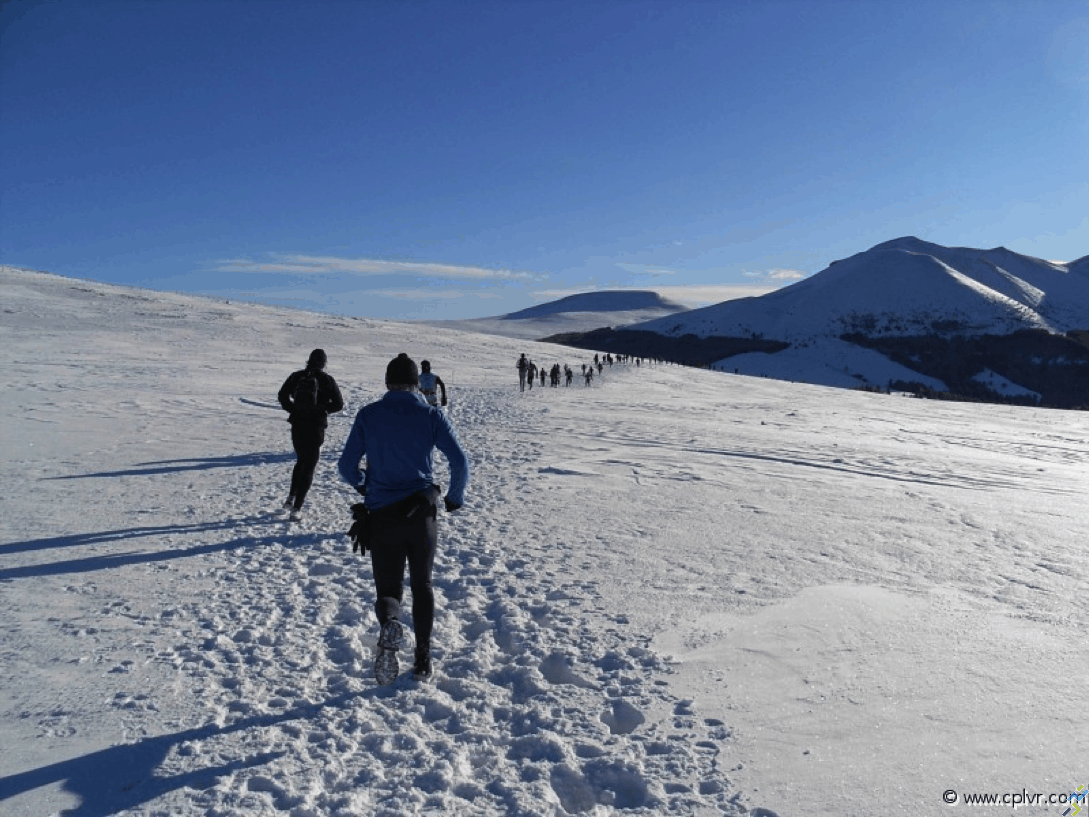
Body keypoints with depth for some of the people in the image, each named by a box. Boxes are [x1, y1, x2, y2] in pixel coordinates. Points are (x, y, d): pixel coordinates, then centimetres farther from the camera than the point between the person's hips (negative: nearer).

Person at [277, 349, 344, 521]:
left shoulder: (296, 376, 2)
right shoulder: (326, 379, -8)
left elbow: (282, 396, 5)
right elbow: (339, 404, -7)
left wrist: (293, 410, 12)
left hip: (297, 426, 4)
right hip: (316, 428, -3)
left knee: (301, 461, 26)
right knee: (308, 467, 4)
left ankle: (291, 498, 21)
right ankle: (296, 509, 0)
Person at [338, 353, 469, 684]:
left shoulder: (368, 415, 1)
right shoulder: (432, 415, -1)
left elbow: (346, 466, 1)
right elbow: (459, 461, -9)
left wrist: (362, 484, 23)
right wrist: (455, 498, 9)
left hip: (381, 517, 0)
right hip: (422, 513, 0)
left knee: (387, 588, 12)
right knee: (421, 584, 20)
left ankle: (389, 624, -22)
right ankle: (423, 659, 17)